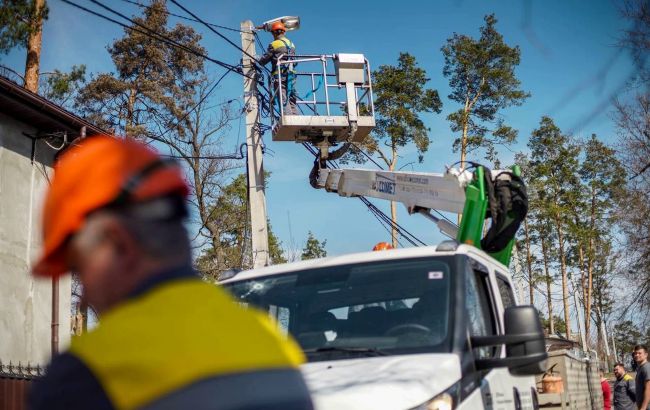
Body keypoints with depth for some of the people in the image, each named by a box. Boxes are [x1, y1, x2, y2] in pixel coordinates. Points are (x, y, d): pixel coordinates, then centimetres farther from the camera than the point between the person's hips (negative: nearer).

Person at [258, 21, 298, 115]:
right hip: (292, 75, 7)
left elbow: (264, 60, 0)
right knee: (292, 102, 8)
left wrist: (258, 61, 20)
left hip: (280, 76, -7)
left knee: (284, 102, -9)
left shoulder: (274, 44, -6)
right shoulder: (291, 44, 15)